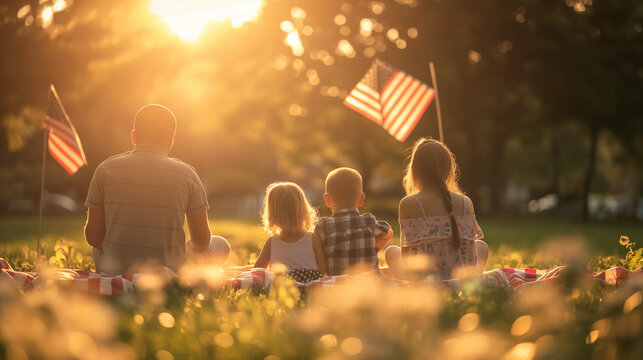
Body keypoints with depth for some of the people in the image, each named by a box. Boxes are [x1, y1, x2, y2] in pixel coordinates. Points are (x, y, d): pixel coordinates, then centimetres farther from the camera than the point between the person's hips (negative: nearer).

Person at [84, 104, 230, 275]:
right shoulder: (186, 174, -6)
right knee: (221, 245, 25)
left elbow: (93, 237, -1)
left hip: (113, 272, 2)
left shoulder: (106, 170, -4)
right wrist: (189, 247, 24)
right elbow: (201, 242, -1)